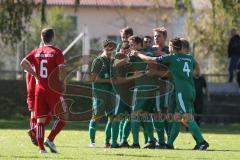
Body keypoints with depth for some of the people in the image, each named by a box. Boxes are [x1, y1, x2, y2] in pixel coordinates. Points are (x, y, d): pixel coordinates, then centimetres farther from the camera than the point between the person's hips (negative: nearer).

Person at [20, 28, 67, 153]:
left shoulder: (36, 52, 7)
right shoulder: (56, 52, -6)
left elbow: (23, 63, -1)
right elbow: (61, 68, -17)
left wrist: (35, 74, 6)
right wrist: (61, 82, -5)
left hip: (39, 89, 4)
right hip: (53, 90, -4)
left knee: (40, 119, 7)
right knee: (62, 117, 5)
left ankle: (41, 147, 1)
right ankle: (50, 139, -11)